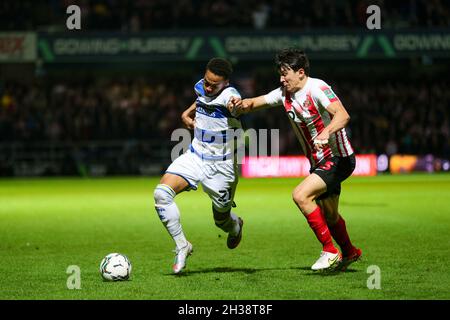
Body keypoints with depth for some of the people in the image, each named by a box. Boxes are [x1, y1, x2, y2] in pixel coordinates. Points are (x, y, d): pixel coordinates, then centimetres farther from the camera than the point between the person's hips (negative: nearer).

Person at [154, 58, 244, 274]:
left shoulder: (229, 95, -23)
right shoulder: (201, 87, -1)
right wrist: (189, 112, 12)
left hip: (221, 166, -5)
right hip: (194, 157, 5)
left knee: (222, 220, 11)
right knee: (161, 193, -19)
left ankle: (235, 226, 51)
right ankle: (182, 247, -6)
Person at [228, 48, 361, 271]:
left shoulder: (316, 88, -21)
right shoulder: (284, 93, 3)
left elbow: (342, 115, -33)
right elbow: (255, 103, 7)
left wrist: (325, 133, -51)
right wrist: (240, 105, -16)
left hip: (338, 158, -9)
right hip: (318, 161, 9)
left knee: (301, 195, -25)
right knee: (328, 216, 19)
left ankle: (330, 251, -15)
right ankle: (349, 253, 45)